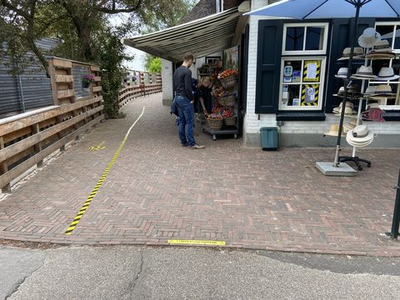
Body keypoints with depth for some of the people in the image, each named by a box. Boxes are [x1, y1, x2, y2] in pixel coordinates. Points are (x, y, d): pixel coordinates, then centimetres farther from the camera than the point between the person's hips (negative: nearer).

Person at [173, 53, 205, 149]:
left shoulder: (177, 71, 14)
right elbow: (188, 88, -21)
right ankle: (192, 143, -2)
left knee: (182, 121, 12)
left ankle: (183, 141, 17)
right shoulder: (187, 71, -16)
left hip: (177, 98, 9)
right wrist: (191, 98, -9)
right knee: (189, 121, -5)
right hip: (185, 99, -9)